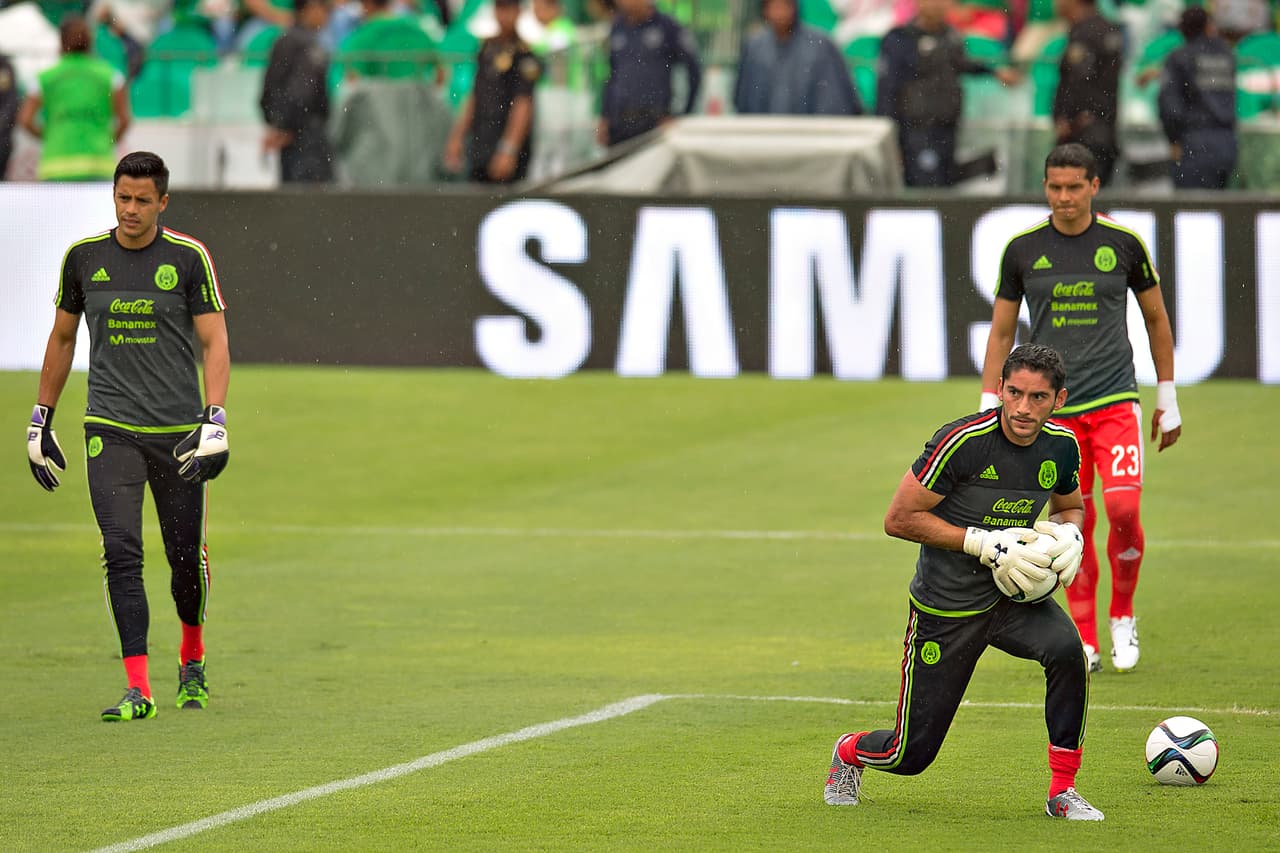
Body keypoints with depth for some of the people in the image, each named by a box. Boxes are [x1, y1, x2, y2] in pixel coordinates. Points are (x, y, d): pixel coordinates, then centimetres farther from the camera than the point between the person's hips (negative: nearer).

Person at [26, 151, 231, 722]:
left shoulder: (189, 258, -2)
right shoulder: (84, 257, 5)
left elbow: (214, 341, -3)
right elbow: (62, 337, 16)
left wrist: (215, 420, -15)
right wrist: (41, 419, 16)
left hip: (177, 432, -1)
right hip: (110, 431, 1)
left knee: (186, 556, 5)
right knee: (121, 551, -12)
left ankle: (192, 658, 33)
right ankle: (137, 689, -13)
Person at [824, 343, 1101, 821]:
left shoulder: (1061, 446, -5)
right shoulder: (962, 442, -22)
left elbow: (1070, 507, 17)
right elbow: (899, 518, -18)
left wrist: (1069, 535, -7)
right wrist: (984, 543, -24)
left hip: (1014, 598, 4)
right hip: (946, 606, -4)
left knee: (1067, 650, -31)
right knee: (911, 755, 2)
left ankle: (1062, 791, -15)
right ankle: (850, 753, 40)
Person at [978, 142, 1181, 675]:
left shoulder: (1123, 244, 1)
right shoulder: (1022, 250, 2)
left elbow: (1157, 319, 12)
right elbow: (1001, 332, 10)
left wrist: (1168, 400, 12)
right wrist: (989, 411, 5)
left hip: (1115, 401, -1)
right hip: (1053, 408, 1)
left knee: (1123, 508, -17)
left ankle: (1122, 617, 6)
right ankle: (1084, 640, 12)